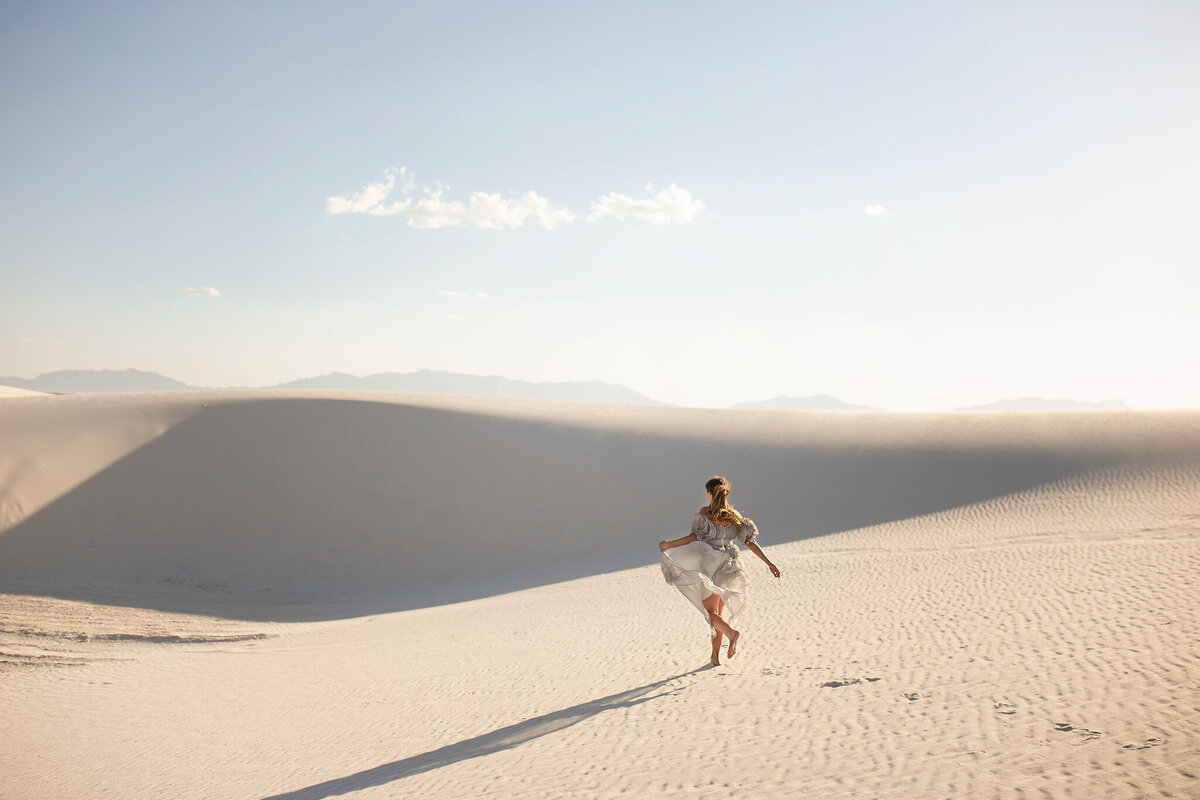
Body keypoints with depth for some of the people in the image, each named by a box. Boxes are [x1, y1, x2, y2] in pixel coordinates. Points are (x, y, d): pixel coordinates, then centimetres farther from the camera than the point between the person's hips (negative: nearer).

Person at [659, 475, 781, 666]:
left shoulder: (705, 513, -7)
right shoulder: (735, 516, 6)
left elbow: (695, 536, -18)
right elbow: (750, 542, 3)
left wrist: (668, 545, -12)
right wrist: (769, 563, 5)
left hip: (710, 567, -5)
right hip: (728, 569, 5)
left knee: (711, 613, 1)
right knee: (719, 612, 17)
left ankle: (731, 632, -29)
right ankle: (715, 657, 17)